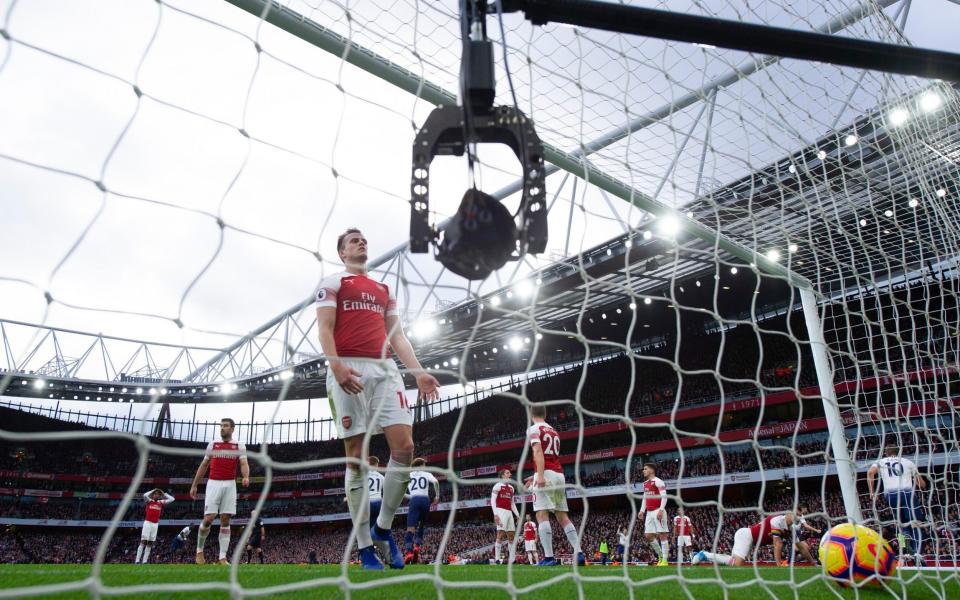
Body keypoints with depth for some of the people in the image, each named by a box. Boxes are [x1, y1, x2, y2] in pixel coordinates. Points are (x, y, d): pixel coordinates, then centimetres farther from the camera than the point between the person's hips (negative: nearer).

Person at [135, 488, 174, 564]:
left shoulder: (161, 503, 12)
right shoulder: (149, 501, 4)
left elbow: (172, 499, 9)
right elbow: (145, 495, -17)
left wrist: (163, 493, 11)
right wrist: (153, 491, -3)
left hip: (155, 524, 4)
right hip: (147, 523, -4)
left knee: (150, 543, 4)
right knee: (143, 542, -10)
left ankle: (144, 561, 6)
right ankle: (137, 560, -10)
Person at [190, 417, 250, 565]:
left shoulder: (240, 446, 5)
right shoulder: (212, 445, 10)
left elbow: (244, 464, -7)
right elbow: (203, 465, 15)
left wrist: (246, 477, -29)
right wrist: (194, 485, 13)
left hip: (230, 485, 0)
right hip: (213, 484, 0)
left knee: (225, 520, -1)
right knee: (208, 518, -8)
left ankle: (222, 557, 1)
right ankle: (199, 549, 17)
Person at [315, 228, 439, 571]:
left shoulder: (385, 290, 26)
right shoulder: (332, 284, 11)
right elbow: (325, 328, -2)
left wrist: (418, 371, 7)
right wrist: (336, 365, -20)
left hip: (384, 369, 5)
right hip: (348, 371, -4)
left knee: (404, 446, -10)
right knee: (355, 457, -3)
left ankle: (383, 528, 8)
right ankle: (364, 546, 4)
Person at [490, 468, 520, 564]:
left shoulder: (511, 488, 20)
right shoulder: (498, 485, -3)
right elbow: (492, 501, -8)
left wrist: (517, 515, 15)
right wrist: (495, 514, -18)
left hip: (509, 512, 8)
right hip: (501, 511, -8)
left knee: (511, 536, 5)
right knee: (500, 534, -14)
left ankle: (511, 560, 8)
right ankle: (497, 559, -11)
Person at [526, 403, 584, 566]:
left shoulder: (533, 429, 1)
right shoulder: (554, 431, 24)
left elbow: (538, 451, -15)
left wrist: (540, 475, -24)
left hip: (547, 474, -7)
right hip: (559, 475, 7)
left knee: (542, 515, -8)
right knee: (562, 516, 9)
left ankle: (549, 557, -14)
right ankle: (579, 553, 1)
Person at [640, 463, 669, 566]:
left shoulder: (658, 481, -8)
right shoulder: (645, 483, 17)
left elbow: (664, 497, -14)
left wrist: (661, 510, -22)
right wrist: (642, 510, 15)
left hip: (658, 511, -9)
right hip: (649, 513, 9)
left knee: (662, 534, -5)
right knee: (648, 536, 5)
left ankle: (664, 560, -1)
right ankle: (661, 555, 19)